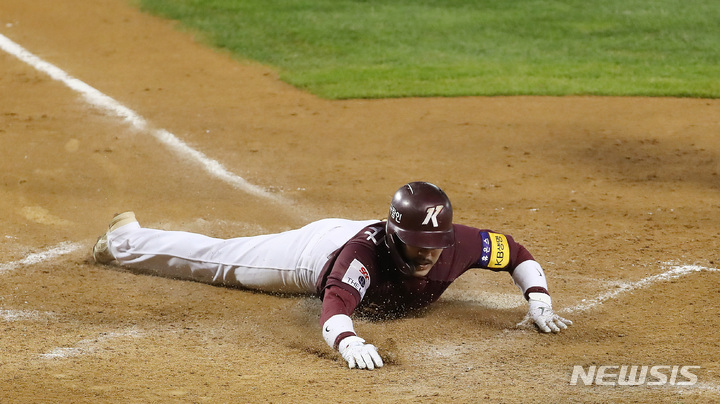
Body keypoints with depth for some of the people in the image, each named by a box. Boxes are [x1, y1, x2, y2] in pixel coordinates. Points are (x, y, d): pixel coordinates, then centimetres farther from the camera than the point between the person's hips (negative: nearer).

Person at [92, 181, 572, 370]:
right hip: (318, 252, -4)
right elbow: (335, 304, -59)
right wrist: (348, 341, -79)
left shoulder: (457, 244, -35)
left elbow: (517, 252, -21)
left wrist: (539, 301, -34)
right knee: (218, 260, 15)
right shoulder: (369, 250, -48)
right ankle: (126, 239, 37)